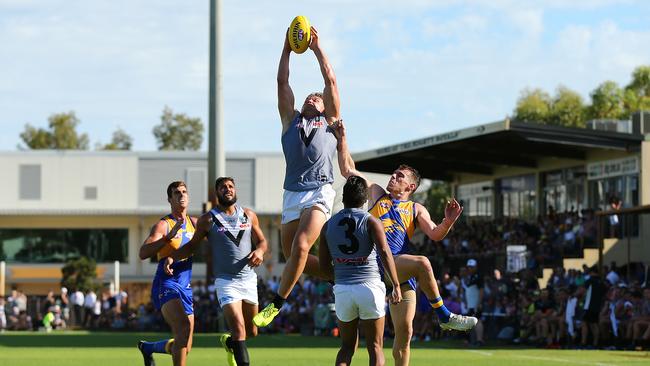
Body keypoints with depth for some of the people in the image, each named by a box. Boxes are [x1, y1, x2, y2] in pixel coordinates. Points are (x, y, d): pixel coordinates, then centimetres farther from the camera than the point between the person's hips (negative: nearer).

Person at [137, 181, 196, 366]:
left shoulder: (193, 223, 12)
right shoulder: (163, 225, -6)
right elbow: (143, 253, -17)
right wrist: (169, 237, -27)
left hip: (186, 288, 7)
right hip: (166, 285, -7)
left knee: (184, 349, 10)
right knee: (183, 330, -29)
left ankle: (146, 347, 37)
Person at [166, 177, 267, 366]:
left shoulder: (248, 215, 7)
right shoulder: (208, 219, -1)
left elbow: (262, 240, 14)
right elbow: (192, 245, 9)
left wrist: (260, 251, -9)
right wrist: (172, 257, -5)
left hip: (249, 278, 4)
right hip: (226, 280, -4)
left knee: (252, 332, 13)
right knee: (239, 328, -20)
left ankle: (229, 342, 45)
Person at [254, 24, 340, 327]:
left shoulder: (329, 121, 18)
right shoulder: (291, 121, 23)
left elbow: (331, 80, 15)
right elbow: (282, 82, 19)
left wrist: (316, 47, 19)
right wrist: (287, 48, 18)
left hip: (319, 192, -4)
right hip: (292, 194, 4)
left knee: (300, 248, -20)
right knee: (292, 254, 0)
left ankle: (276, 304, -16)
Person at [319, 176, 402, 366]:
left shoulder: (328, 225, 9)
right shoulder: (371, 222, -2)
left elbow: (324, 266, 11)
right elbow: (385, 252, -15)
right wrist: (396, 286, -15)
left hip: (342, 289, 3)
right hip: (369, 286, -3)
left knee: (347, 346, 15)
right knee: (375, 347, 5)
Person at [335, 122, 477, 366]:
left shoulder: (416, 209, 21)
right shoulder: (376, 194, 20)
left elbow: (435, 235, 6)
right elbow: (348, 170, 21)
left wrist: (448, 222, -13)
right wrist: (342, 139, 15)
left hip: (402, 272, 3)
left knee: (404, 332, -3)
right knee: (422, 263, -29)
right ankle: (445, 317, -21)